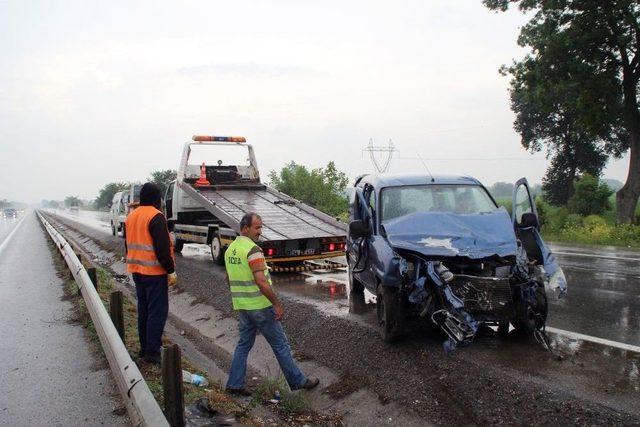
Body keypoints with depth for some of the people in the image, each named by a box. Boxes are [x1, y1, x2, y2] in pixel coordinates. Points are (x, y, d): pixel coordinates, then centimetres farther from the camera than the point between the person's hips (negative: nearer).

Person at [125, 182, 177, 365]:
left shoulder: (131, 216, 11)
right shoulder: (156, 216, -16)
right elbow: (162, 248, -21)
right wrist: (171, 271, -15)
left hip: (137, 271, 9)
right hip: (154, 272, -9)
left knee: (143, 310, 17)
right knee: (157, 312, -3)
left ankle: (145, 348, 25)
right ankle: (152, 353, 0)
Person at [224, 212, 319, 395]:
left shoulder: (230, 249, 9)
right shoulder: (253, 249, -20)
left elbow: (230, 279, 18)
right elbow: (261, 281, -25)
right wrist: (277, 304, -19)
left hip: (241, 306, 8)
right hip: (260, 305, -8)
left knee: (244, 344, 16)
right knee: (280, 344, 3)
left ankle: (235, 384, 17)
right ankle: (298, 381, 13)